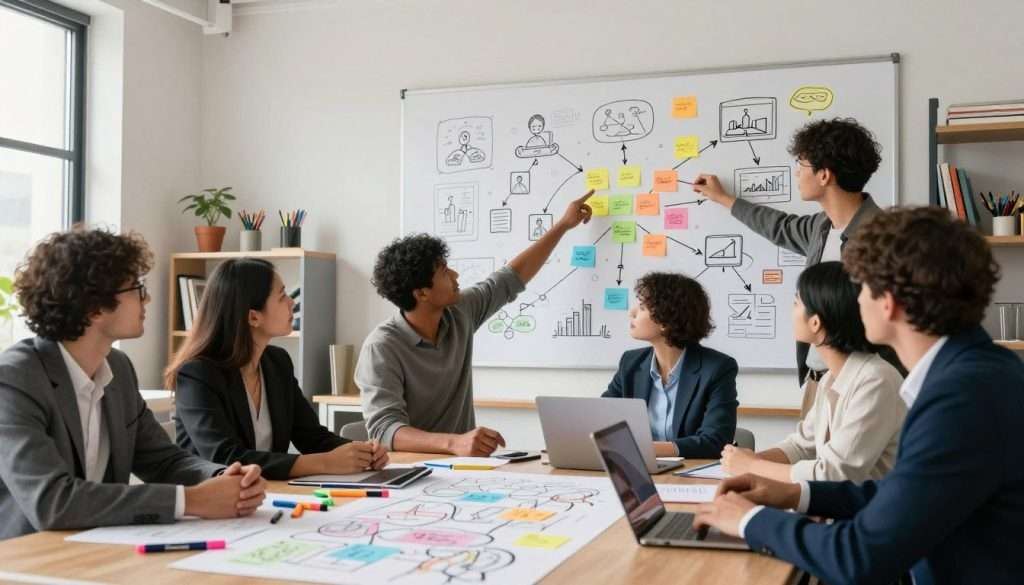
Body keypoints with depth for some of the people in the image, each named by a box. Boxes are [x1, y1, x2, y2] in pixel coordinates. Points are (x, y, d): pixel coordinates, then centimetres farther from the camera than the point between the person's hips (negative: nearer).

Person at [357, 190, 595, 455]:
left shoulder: (458, 313, 2)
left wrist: (564, 224, 20)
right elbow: (384, 430, -28)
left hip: (459, 461, 5)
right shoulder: (382, 348, -18)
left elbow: (512, 278, 16)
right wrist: (454, 443, -44)